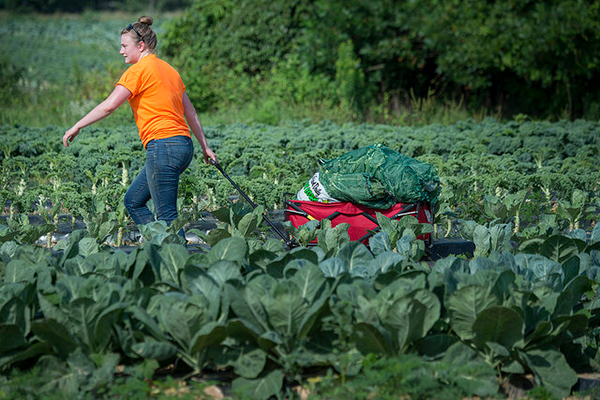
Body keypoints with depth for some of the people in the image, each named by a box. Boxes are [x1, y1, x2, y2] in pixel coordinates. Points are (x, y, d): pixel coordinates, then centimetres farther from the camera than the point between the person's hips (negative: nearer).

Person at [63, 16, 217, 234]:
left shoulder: (139, 70, -5)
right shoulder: (168, 69, 20)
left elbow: (109, 106, -12)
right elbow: (190, 112, 22)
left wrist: (77, 127, -4)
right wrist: (205, 147, 27)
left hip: (163, 144, -9)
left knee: (166, 216, -7)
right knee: (132, 201, 15)